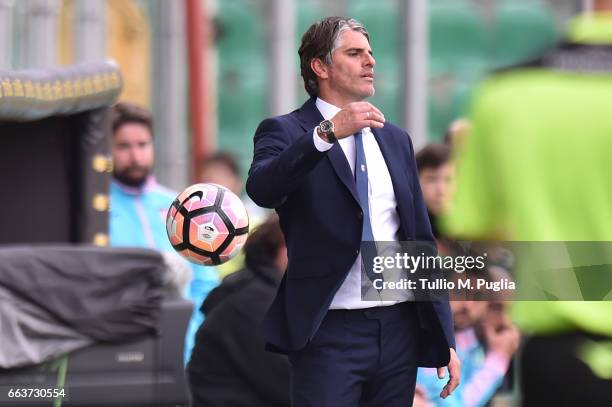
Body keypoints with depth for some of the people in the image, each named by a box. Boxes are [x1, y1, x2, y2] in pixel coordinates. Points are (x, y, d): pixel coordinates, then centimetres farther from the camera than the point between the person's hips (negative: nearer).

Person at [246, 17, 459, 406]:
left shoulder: (396, 139, 16)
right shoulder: (285, 132, -1)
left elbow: (421, 238, 17)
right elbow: (262, 189, -23)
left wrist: (445, 340, 13)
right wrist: (328, 133, -34)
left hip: (399, 327, 5)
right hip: (330, 331, -5)